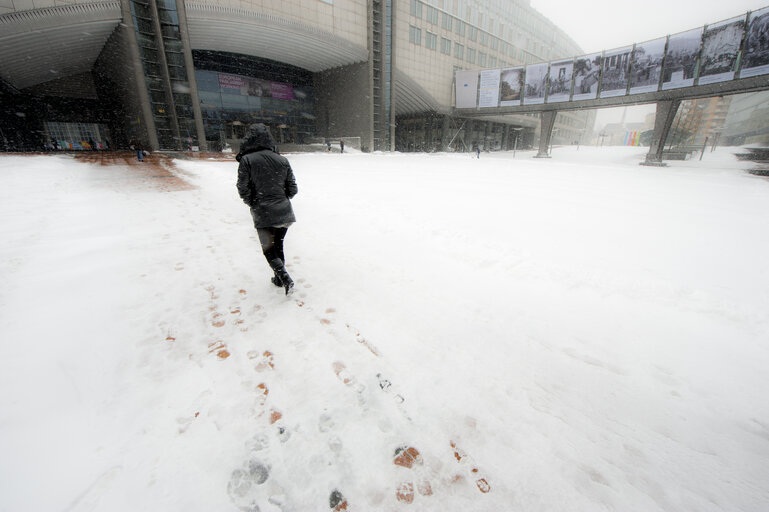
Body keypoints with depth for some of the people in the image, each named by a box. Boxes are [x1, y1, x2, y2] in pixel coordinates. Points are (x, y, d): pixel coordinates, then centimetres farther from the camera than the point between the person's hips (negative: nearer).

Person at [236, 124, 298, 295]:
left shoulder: (247, 160, -9)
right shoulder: (282, 160, 1)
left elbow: (243, 190, -8)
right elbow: (292, 189, 3)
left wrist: (254, 204, 10)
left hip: (263, 215, -4)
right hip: (284, 212, 4)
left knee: (268, 249, 10)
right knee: (278, 246, 21)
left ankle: (285, 278, -8)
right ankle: (279, 279, 31)